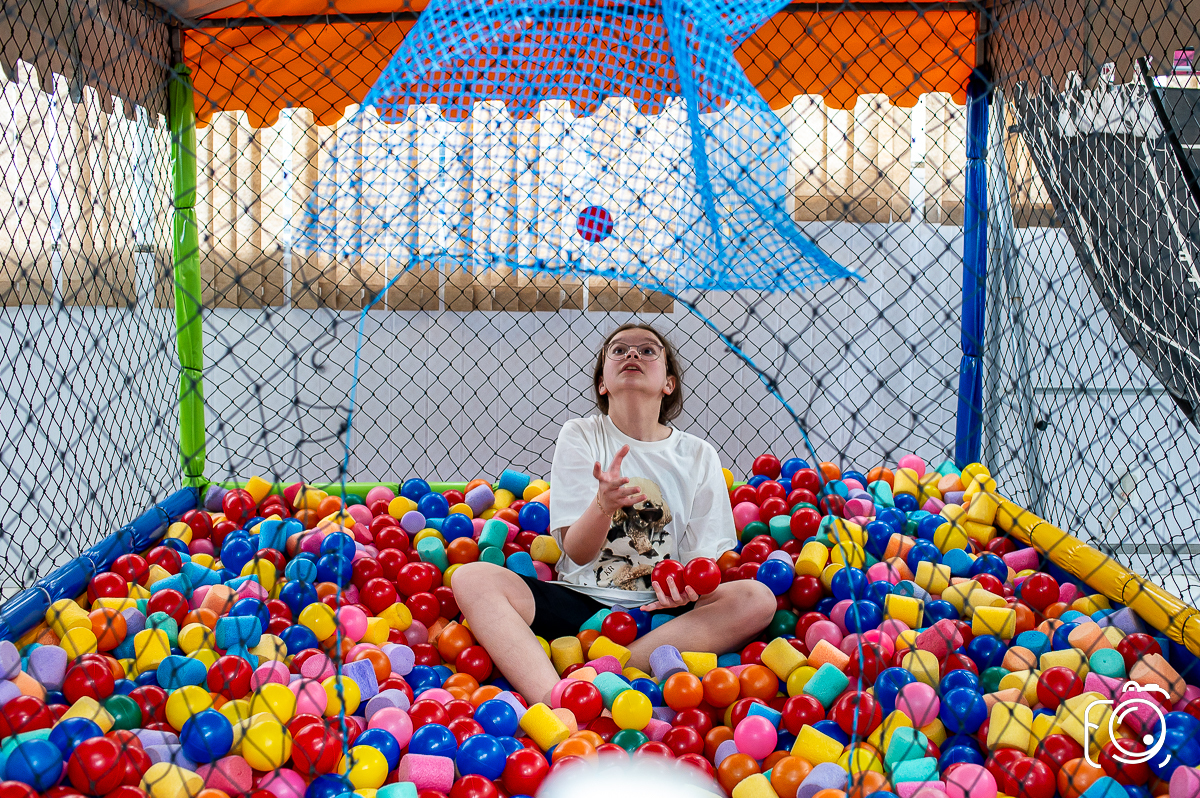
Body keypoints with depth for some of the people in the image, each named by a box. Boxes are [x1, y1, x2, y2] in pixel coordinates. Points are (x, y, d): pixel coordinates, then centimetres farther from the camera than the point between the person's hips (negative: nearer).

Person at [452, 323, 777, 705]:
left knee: (758, 598, -26)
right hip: (581, 601, -1)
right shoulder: (580, 436, 3)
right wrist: (604, 504, -27)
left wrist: (688, 584, -19)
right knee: (471, 577, -23)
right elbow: (577, 553, -5)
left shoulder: (698, 456, 5)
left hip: (659, 613, 1)